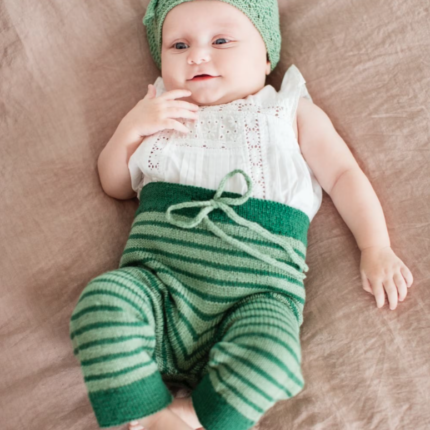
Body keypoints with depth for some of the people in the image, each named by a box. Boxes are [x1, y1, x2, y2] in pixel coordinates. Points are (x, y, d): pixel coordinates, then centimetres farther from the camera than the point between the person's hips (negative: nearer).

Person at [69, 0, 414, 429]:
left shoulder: (292, 113, 16)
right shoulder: (161, 114, 21)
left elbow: (344, 175, 13)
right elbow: (114, 185, 20)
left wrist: (376, 249, 2)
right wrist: (131, 126, 2)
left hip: (252, 294, -1)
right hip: (160, 283, 2)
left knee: (272, 351, -31)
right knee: (102, 298, -27)